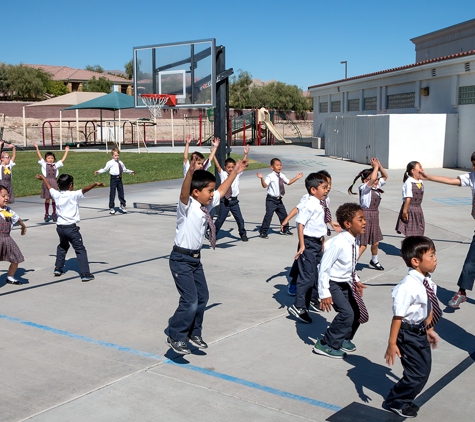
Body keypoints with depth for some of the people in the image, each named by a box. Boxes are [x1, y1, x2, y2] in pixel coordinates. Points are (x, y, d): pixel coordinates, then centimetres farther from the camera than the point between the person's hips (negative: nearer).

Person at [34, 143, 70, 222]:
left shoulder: (56, 165, 10)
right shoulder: (44, 164, 5)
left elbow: (63, 159, 13)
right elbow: (39, 157, -2)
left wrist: (66, 151, 15)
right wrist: (37, 148, -9)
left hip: (54, 182, 2)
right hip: (46, 181, -2)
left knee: (54, 199, 7)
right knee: (47, 199, 3)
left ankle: (54, 214, 18)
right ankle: (46, 214, 14)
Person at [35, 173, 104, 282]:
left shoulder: (56, 194, 4)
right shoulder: (73, 195, -12)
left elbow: (49, 186, 22)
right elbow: (84, 189, -28)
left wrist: (42, 177, 40)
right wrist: (95, 184, -41)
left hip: (60, 227, 6)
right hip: (71, 227, -6)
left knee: (63, 246, 31)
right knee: (80, 250, -1)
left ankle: (58, 268, 32)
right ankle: (85, 274, -6)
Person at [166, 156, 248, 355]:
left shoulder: (207, 205, 3)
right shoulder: (186, 206, -20)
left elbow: (222, 190, 17)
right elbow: (184, 191, -41)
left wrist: (235, 172, 19)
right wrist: (190, 172, -58)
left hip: (195, 257, 9)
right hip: (181, 259, -9)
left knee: (202, 297, 15)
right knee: (190, 300, -11)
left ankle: (194, 333, 33)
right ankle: (175, 337, 6)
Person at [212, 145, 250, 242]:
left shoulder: (237, 175, 4)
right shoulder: (223, 174, 1)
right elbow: (217, 166, -9)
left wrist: (245, 154, -11)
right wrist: (213, 154, -18)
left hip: (234, 201, 2)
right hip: (224, 201, -2)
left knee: (240, 219, 3)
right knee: (220, 219, 3)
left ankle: (243, 234, 20)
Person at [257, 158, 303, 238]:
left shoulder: (282, 176, 8)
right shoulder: (270, 176, -16)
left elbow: (288, 182, 23)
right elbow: (265, 185, -27)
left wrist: (296, 178, 21)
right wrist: (262, 178, -42)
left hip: (279, 200, 7)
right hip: (271, 200, -7)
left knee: (283, 214, 17)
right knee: (268, 215, -11)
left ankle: (285, 229, 37)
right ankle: (263, 232, -3)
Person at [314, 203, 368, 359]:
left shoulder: (355, 241, -3)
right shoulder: (338, 244, -28)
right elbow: (324, 268, -24)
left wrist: (356, 280, 13)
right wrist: (324, 293, -24)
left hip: (347, 283, 8)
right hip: (333, 283, -8)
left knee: (358, 311, 6)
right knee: (347, 312, -18)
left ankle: (344, 339, 31)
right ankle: (326, 344, -2)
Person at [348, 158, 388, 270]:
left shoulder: (376, 187, 9)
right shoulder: (364, 188, -14)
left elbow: (385, 176, 16)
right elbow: (373, 179, -32)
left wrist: (379, 166, 3)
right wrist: (375, 167, -18)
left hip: (375, 215, 8)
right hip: (365, 215, -8)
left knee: (375, 242, 22)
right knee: (363, 245, -9)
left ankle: (374, 260, 46)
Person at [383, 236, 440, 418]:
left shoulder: (428, 283, -5)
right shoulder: (407, 287, -30)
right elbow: (398, 316, -27)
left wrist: (429, 329, 20)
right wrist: (392, 344, -23)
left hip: (421, 332, 9)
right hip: (408, 334, -9)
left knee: (424, 368, 21)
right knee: (419, 372, -1)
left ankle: (405, 400, 41)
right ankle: (395, 402, 21)